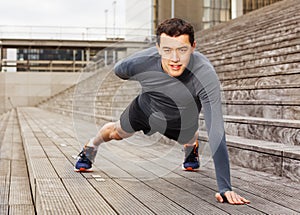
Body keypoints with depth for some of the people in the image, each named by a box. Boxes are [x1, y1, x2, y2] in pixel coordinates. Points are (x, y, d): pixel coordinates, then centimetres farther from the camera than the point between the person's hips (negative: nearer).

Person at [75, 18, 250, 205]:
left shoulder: (206, 76, -45)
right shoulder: (140, 63, -39)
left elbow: (216, 132, -49)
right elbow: (118, 70, -12)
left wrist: (225, 188, -53)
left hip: (182, 121, 0)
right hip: (145, 110, 0)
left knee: (189, 139, 31)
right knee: (117, 132, 25)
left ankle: (192, 148, 71)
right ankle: (91, 147, 60)